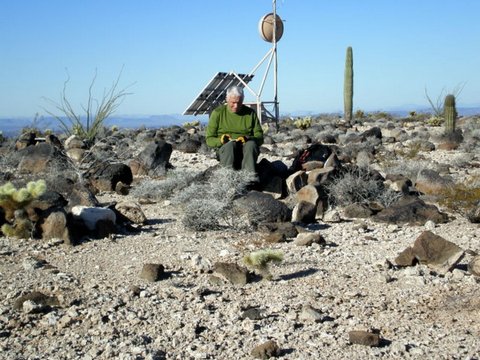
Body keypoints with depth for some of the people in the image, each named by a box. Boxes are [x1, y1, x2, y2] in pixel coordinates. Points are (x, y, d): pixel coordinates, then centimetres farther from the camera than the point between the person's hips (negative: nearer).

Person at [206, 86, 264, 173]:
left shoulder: (251, 113, 12)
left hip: (247, 151, 1)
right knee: (230, 145, -35)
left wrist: (248, 139, -16)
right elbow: (209, 139, 6)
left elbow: (260, 137, 7)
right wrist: (220, 140, -17)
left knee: (251, 144, -33)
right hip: (225, 149, -1)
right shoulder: (218, 113, 8)